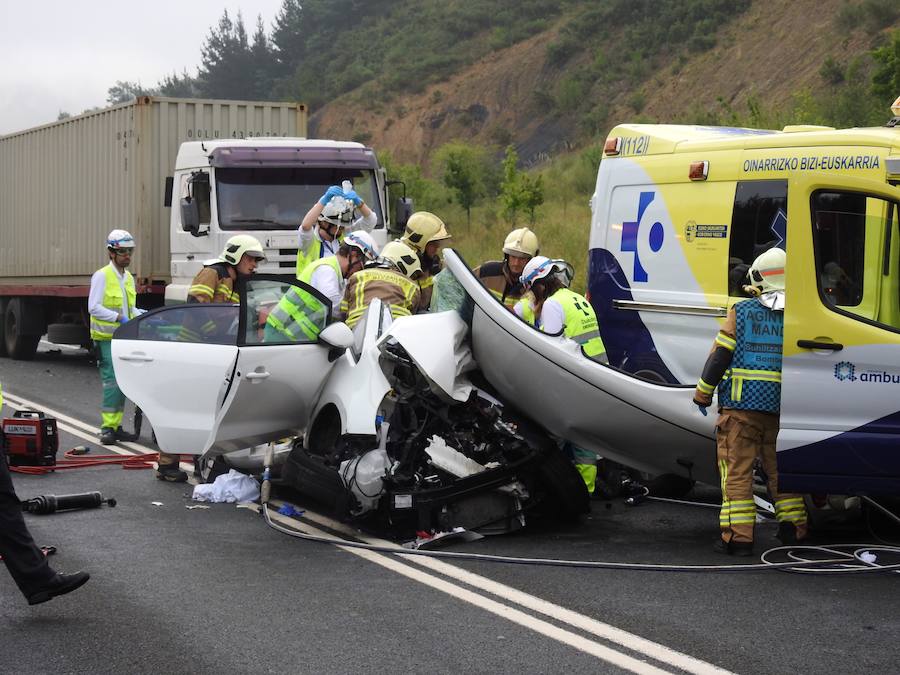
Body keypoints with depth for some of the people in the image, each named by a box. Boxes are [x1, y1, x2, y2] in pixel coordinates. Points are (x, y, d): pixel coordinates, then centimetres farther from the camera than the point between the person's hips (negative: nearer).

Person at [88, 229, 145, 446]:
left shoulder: (128, 277, 15)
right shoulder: (102, 276, -9)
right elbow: (94, 308, -16)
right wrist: (119, 318, -22)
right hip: (107, 338, -8)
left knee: (123, 382, 9)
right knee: (112, 383, -13)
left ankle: (115, 426, 16)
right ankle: (107, 428, -11)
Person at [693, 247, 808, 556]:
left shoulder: (741, 311, -2)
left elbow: (720, 354, -4)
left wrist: (703, 394, 5)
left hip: (741, 404, -3)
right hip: (782, 408, 3)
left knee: (737, 470, 1)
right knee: (780, 468, 17)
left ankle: (738, 536, -2)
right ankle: (792, 528, 22)